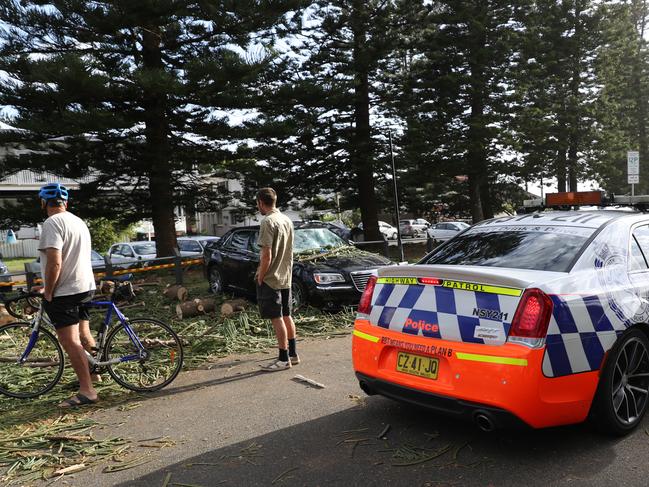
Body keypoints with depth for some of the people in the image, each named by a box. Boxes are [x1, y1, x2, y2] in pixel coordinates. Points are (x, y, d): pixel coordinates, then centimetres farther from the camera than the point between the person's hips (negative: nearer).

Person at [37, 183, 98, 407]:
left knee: (70, 341, -7)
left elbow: (54, 263, -23)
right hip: (85, 287, 9)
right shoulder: (79, 221, 14)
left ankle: (87, 391, -6)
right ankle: (93, 373, 31)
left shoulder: (52, 223, -14)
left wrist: (48, 292, -12)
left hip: (64, 292, -9)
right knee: (84, 335, 21)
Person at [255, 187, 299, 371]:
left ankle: (283, 359, 4)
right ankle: (292, 354, 24)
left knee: (277, 319, -2)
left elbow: (267, 255, -21)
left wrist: (260, 276, -10)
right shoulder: (287, 220, 10)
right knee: (286, 316, 16)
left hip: (271, 279, -9)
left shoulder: (268, 222, -16)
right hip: (286, 277, 9)